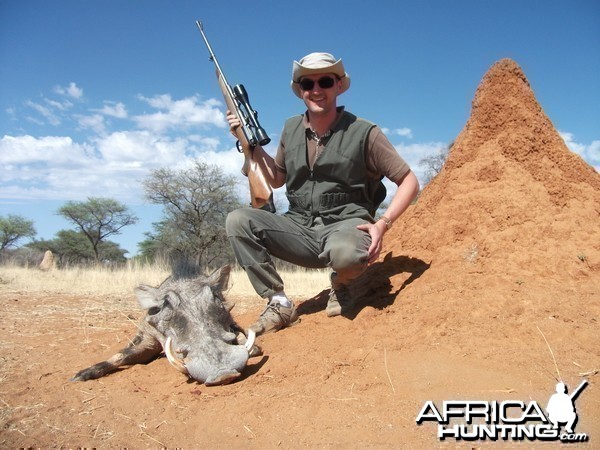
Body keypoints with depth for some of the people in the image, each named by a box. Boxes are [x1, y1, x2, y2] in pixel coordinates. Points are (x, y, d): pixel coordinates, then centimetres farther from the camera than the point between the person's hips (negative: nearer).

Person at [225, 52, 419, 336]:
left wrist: (383, 223, -17)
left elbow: (409, 181, -2)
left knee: (346, 254, -40)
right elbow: (276, 180, 21)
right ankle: (278, 303, -10)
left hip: (345, 225, -4)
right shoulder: (291, 129, 9)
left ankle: (341, 285, 0)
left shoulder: (363, 132, -5)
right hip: (299, 227, 5)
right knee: (238, 220, -16)